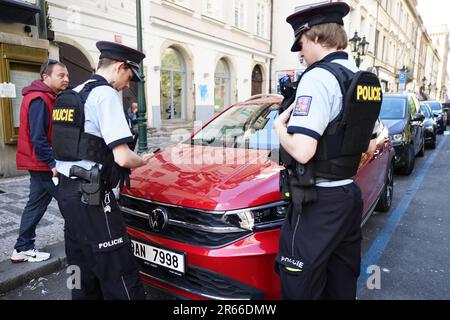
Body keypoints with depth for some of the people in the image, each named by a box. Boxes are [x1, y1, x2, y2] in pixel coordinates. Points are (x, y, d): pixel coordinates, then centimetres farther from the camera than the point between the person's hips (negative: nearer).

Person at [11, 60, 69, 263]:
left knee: (36, 203, 15)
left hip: (39, 164, 10)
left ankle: (23, 249, 25)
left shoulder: (45, 98, 16)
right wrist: (52, 163, -23)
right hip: (43, 164, -10)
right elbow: (38, 137, -23)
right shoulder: (39, 100, -17)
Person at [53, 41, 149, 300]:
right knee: (120, 276, -4)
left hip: (67, 190, 10)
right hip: (91, 196, -10)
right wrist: (143, 162, 0)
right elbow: (123, 157, -20)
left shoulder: (73, 94, 17)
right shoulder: (105, 94, -12)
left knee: (84, 273, 20)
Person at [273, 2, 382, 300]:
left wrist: (279, 126, -7)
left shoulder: (318, 77, -16)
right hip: (350, 194, 9)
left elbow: (302, 152, -25)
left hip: (318, 201, -9)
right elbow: (370, 146, 19)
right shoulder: (363, 80, 12)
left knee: (300, 286, 5)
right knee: (344, 284, 22)